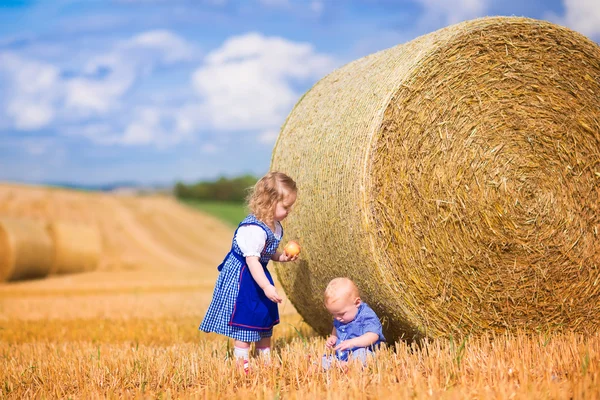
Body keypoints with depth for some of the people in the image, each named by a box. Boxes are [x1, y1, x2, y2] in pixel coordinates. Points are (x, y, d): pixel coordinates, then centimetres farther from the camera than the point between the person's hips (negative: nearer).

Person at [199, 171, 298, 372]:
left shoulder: (274, 226, 2)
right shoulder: (254, 229, -30)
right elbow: (252, 260, -32)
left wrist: (281, 257, 0)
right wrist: (267, 287, -34)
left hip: (258, 273, 10)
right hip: (242, 277, -10)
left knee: (266, 318, 18)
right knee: (244, 321, -4)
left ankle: (266, 360, 32)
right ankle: (242, 363, 6)